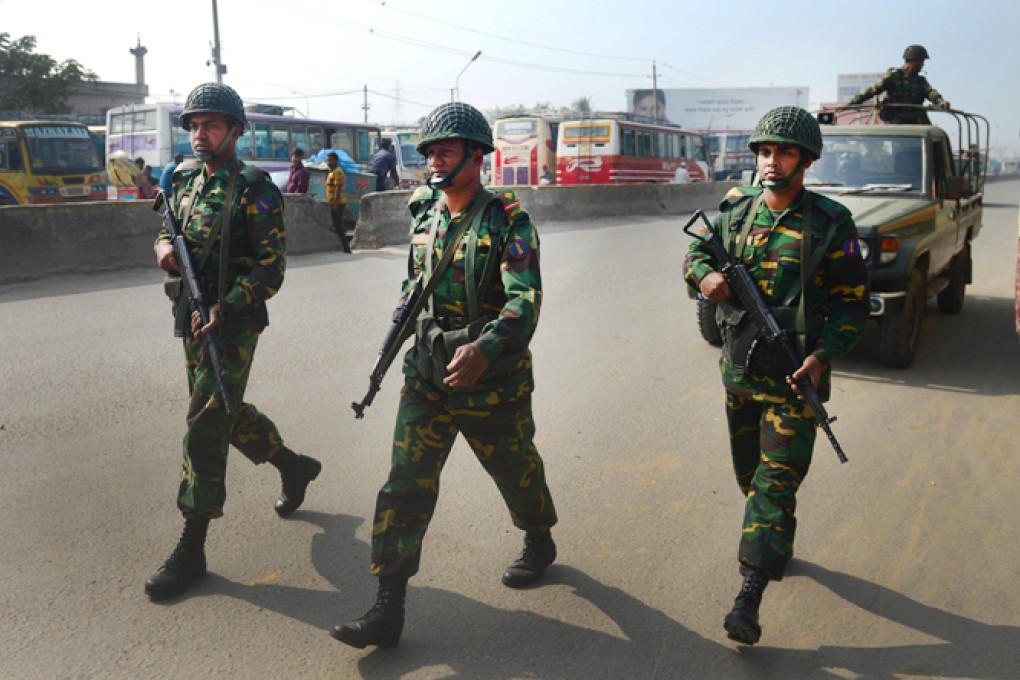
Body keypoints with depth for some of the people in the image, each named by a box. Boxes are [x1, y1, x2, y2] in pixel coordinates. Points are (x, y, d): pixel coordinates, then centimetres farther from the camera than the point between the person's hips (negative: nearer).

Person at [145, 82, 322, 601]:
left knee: (206, 425, -8)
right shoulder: (186, 180, 10)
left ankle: (191, 548, 1)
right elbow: (167, 230, 21)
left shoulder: (254, 188, -12)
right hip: (191, 320, 8)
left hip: (232, 325, -8)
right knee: (227, 412, 20)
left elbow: (272, 265, -16)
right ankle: (293, 467, 44)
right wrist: (164, 246, -4)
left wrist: (226, 309, -26)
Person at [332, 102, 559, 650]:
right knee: (406, 481, -3)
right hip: (428, 370, 5)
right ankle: (388, 608, 1)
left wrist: (484, 349, -42)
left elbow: (526, 299, -27)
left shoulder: (507, 220, -15)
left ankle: (539, 542, 48)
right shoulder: (424, 213, 4)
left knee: (515, 469, 17)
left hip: (492, 377, -4)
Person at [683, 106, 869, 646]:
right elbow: (696, 250, 15)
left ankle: (749, 597, -11)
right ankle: (779, 543, 43)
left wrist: (822, 357, -19)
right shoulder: (735, 210, 2)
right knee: (749, 472, 18)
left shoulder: (831, 223, -9)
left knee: (777, 480, -9)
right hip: (738, 371, 5)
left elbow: (853, 303, -5)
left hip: (794, 375, -5)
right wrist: (704, 275, -10)